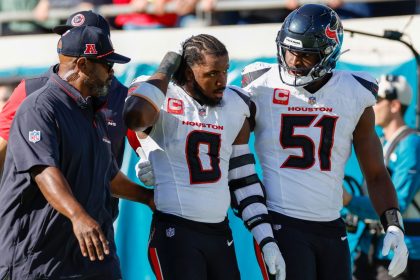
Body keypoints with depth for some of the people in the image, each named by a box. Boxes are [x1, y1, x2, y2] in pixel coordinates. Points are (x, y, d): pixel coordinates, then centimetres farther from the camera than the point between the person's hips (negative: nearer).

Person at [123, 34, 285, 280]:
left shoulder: (235, 107, 11)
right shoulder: (160, 99, -6)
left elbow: (244, 181, 16)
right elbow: (136, 117, -32)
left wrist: (267, 240, 9)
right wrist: (165, 71, -14)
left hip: (220, 233, 6)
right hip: (175, 232, -6)